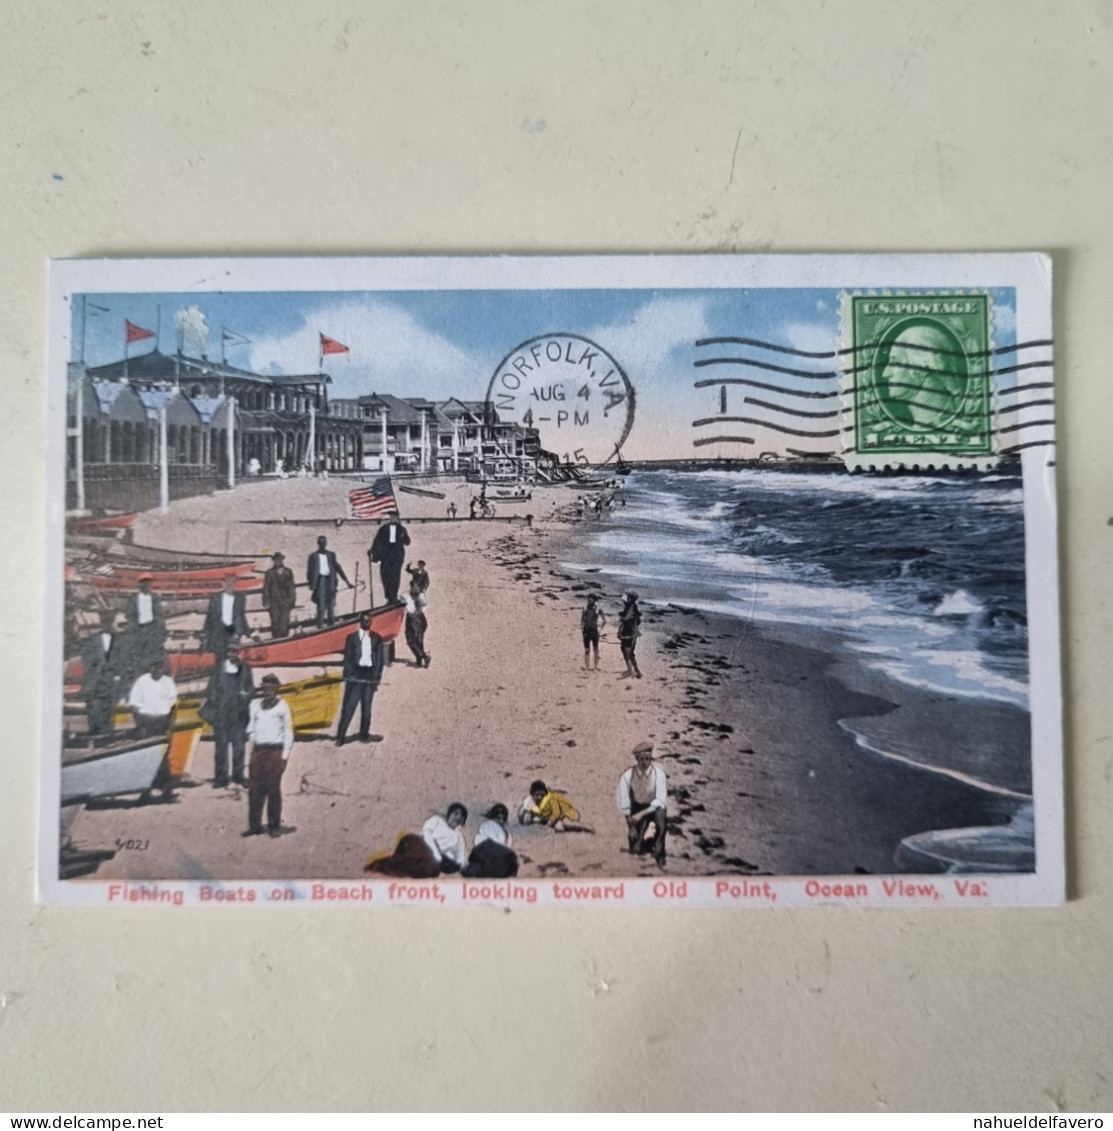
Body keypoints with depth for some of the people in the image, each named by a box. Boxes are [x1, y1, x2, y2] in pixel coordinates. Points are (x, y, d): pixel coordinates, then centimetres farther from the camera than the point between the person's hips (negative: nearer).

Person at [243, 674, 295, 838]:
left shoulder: (282, 706, 2)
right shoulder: (255, 704, 15)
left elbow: (288, 730, 0)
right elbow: (251, 727, 22)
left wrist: (285, 754, -6)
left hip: (275, 751, -4)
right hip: (258, 750, 4)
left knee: (273, 789, -3)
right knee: (254, 789, 1)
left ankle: (274, 826, 4)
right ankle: (254, 826, 7)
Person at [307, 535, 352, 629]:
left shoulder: (331, 555, 12)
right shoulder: (313, 556, 5)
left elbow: (337, 567, 13)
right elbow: (310, 572, 3)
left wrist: (346, 581, 8)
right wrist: (312, 587, -4)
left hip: (330, 580, 3)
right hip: (320, 580, -3)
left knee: (331, 604, 4)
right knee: (321, 605, -9)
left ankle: (332, 624, 10)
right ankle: (320, 625, -9)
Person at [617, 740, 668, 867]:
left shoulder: (658, 773, -21)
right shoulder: (627, 776, -16)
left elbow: (660, 801, -24)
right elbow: (624, 805, -10)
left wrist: (641, 814, -32)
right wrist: (630, 825, -13)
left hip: (654, 808, -1)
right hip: (637, 808, 1)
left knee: (660, 814, -39)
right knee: (635, 851, -11)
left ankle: (659, 852, -19)